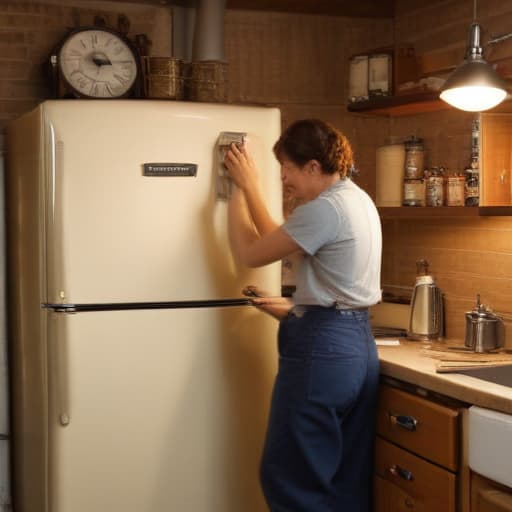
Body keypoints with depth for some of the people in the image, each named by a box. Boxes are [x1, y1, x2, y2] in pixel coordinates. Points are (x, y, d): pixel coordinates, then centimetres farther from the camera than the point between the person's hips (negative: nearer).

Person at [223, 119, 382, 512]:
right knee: (348, 480, 14)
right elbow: (278, 240, 21)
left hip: (322, 349, -10)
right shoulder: (356, 199, 14)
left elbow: (249, 253, -9)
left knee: (292, 479, 1)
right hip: (358, 345, 10)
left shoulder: (324, 209, -16)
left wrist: (243, 186, 0)